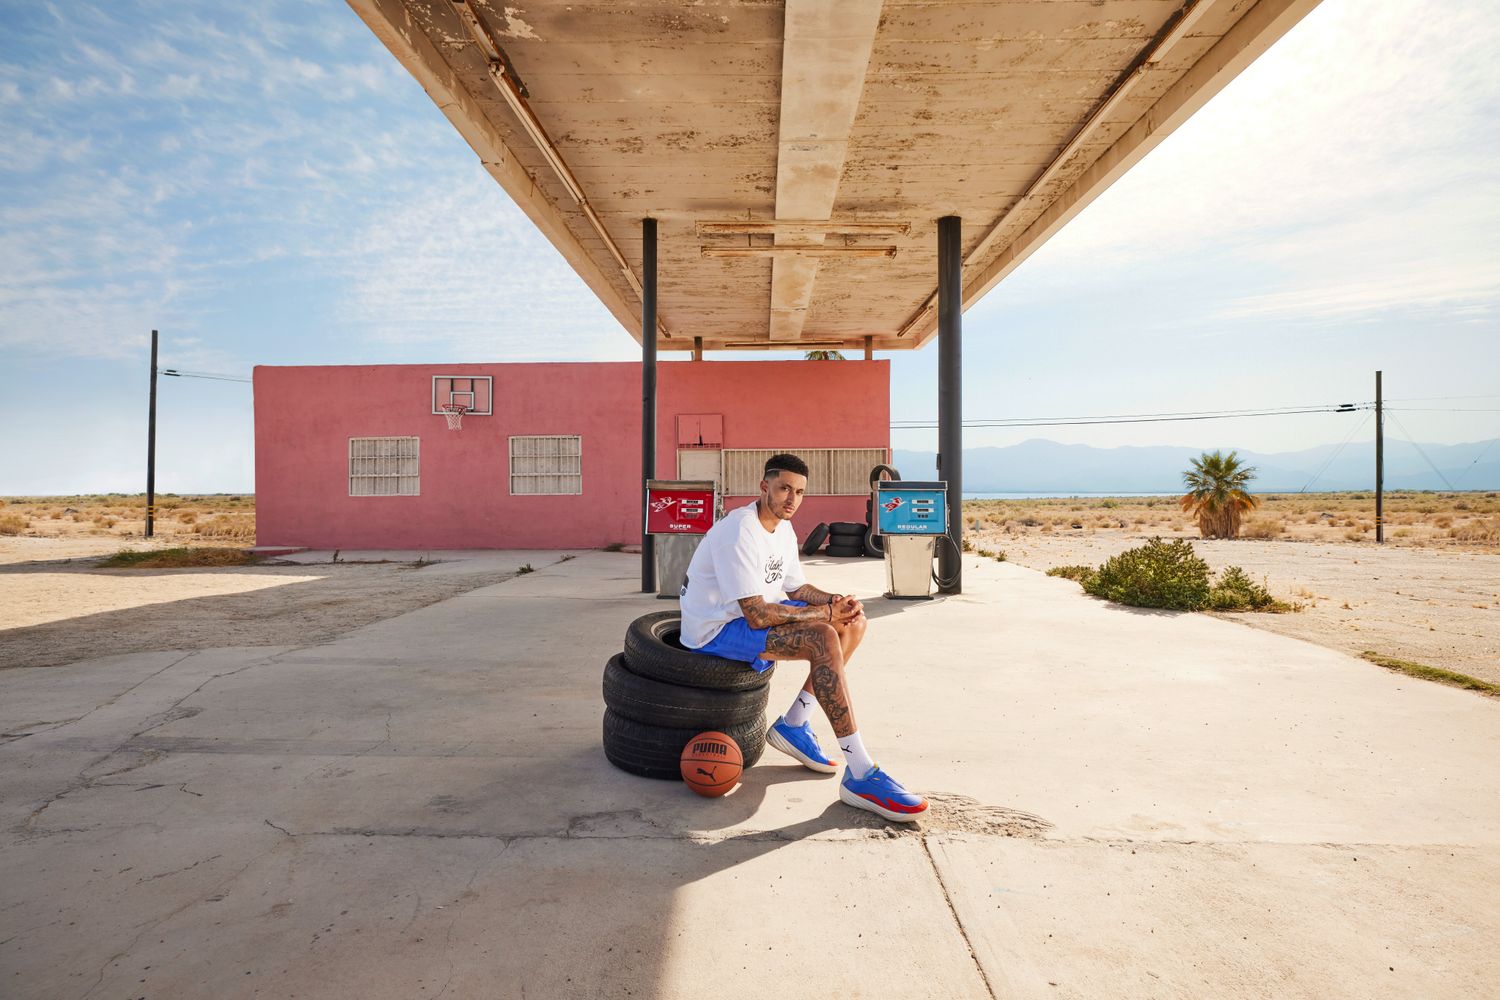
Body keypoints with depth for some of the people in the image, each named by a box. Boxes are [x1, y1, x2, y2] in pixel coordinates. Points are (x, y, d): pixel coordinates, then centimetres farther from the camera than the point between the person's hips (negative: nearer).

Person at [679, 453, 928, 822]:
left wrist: (836, 600, -8)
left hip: (756, 611, 10)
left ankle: (793, 725, 8)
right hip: (717, 629, -10)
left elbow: (797, 588, 12)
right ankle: (860, 776, -23)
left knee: (854, 622, 4)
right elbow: (758, 616, -29)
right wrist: (825, 613, -20)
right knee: (824, 639, -30)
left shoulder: (784, 529, 6)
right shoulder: (739, 532, -25)